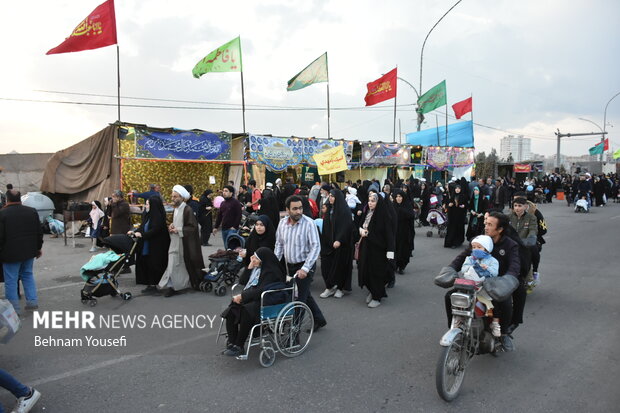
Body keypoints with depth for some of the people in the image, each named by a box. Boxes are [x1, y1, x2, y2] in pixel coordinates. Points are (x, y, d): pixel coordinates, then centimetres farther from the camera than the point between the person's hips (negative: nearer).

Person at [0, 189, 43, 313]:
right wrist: (38, 248, 16)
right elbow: (39, 232, 6)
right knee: (28, 275, 19)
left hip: (11, 253, -5)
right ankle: (32, 301, 17)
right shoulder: (32, 211, 3)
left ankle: (13, 308, 9)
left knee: (11, 280, 4)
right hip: (29, 251, 5)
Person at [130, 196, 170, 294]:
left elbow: (155, 230, -21)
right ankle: (149, 285, 17)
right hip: (146, 246, 9)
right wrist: (135, 232, 1)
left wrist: (142, 235, -20)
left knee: (153, 265, -3)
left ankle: (153, 285, 6)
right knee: (146, 264, 9)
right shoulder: (148, 215, 12)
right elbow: (143, 227, 16)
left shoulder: (158, 216, -15)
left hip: (156, 246, -8)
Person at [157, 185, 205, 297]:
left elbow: (193, 227, -19)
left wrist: (178, 230, -18)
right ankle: (173, 286, 8)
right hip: (175, 243, 7)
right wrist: (171, 226, 2)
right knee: (173, 264, 1)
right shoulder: (176, 209, 9)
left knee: (187, 264, 7)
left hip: (185, 243, -7)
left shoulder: (187, 210, -16)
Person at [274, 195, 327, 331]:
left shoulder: (309, 223, -18)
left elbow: (316, 247, -21)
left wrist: (305, 268, -27)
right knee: (305, 294, 19)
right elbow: (279, 244, 11)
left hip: (305, 265, -6)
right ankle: (319, 320, 37)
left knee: (300, 298, -3)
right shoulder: (282, 223, 0)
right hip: (290, 265, 6)